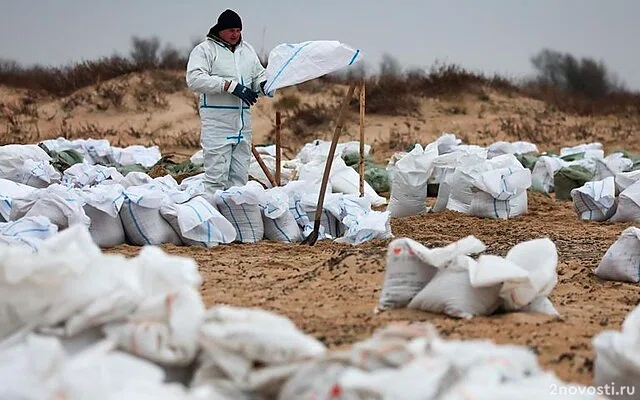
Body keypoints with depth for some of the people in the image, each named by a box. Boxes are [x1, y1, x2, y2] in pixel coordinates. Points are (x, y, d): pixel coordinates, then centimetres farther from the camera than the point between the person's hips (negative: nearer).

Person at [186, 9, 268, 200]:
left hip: (243, 123, 6)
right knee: (216, 176, -10)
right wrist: (230, 85, -21)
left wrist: (263, 85, 0)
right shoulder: (205, 50, -2)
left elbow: (259, 75, 26)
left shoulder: (247, 50, 18)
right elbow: (195, 79, -16)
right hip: (217, 122, -6)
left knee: (240, 176, 9)